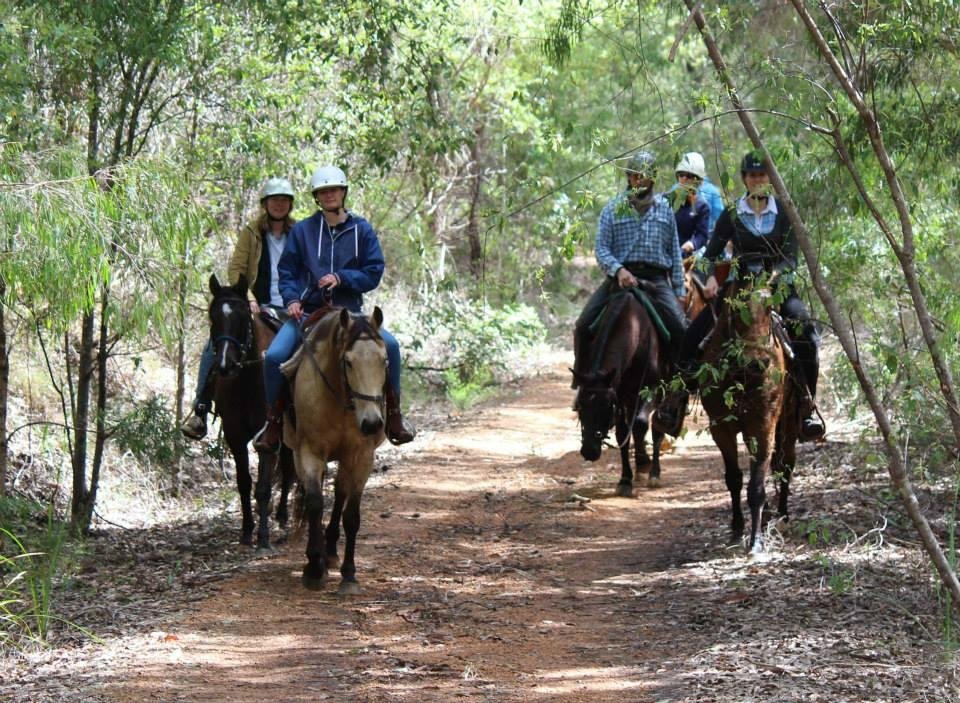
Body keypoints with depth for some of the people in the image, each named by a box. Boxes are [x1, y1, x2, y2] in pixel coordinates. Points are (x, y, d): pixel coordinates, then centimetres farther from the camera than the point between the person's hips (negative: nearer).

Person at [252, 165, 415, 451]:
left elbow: (374, 273, 3)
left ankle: (394, 415, -8)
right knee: (274, 355, -24)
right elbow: (286, 272, 10)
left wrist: (341, 278, -13)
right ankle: (273, 421, -3)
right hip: (306, 312, 0)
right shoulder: (302, 230, 6)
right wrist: (291, 299, -9)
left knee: (389, 344, -23)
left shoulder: (362, 230, 6)